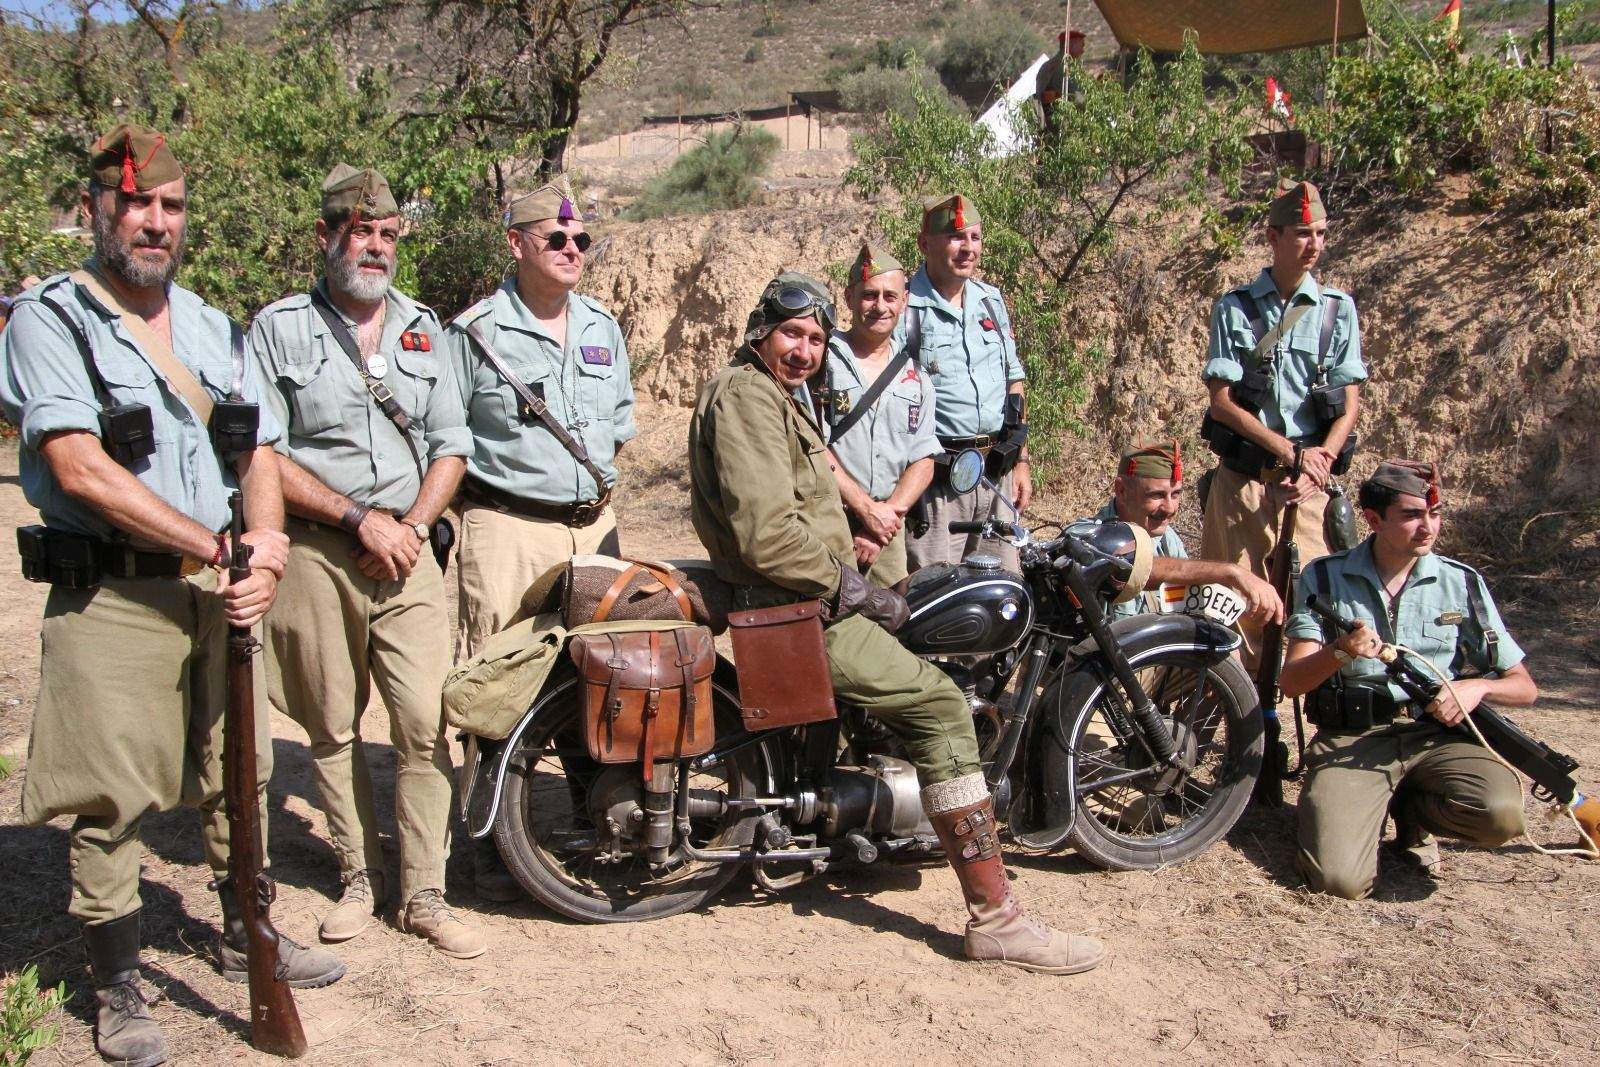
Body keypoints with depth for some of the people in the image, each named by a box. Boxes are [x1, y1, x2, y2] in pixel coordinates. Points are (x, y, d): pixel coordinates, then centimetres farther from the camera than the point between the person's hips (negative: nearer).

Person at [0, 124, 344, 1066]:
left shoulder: (216, 329, 14)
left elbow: (259, 456, 11)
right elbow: (81, 468, -16)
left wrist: (267, 560, -8)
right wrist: (220, 545, -17)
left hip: (219, 593, 5)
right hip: (110, 594, -5)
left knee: (240, 776, 15)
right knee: (113, 798, 1)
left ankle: (247, 937, 34)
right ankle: (118, 990, 18)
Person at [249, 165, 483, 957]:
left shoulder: (422, 328, 14)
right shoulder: (280, 328, 1)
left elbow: (450, 445, 13)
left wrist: (411, 525, -3)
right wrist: (359, 518, -12)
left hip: (407, 552, 2)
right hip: (315, 556, -2)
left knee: (425, 723, -4)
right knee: (332, 729, 6)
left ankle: (424, 894, 6)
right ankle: (360, 876, 23)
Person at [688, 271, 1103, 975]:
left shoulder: (779, 396, 20)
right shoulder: (746, 395, -14)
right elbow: (767, 535, -26)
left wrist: (844, 555, 16)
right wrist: (850, 588, -16)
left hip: (811, 593, 12)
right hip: (792, 607, -12)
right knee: (941, 705, -17)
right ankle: (995, 918, -16)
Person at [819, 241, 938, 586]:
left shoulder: (916, 379, 13)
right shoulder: (820, 359, -2)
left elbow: (923, 461, 7)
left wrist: (888, 514, -9)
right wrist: (867, 509, -14)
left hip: (889, 531, 5)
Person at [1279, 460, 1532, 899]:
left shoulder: (1463, 583, 7)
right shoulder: (1324, 579, 2)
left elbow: (1524, 687, 11)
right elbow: (1291, 682, -5)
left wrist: (1479, 687, -11)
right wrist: (1340, 652, -25)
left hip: (1436, 737, 3)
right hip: (1349, 741, -2)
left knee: (1501, 814, -30)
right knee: (1340, 880, -24)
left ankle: (1411, 812, 5)